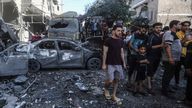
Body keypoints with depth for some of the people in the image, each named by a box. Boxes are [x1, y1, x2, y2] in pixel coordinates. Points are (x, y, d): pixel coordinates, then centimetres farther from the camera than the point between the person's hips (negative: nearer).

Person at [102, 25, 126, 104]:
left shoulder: (121, 41, 9)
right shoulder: (108, 40, -9)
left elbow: (122, 53, 15)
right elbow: (105, 53, -8)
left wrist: (123, 63, 12)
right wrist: (104, 64, -11)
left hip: (119, 64, 6)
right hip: (110, 64, -5)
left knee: (116, 79, 7)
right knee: (110, 80, -9)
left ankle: (114, 96, 21)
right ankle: (106, 90, 23)